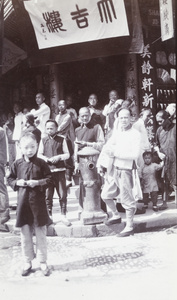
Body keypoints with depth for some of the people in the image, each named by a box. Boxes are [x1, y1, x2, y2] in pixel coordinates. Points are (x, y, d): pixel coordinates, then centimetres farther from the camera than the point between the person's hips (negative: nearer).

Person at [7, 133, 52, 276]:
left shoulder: (41, 163, -5)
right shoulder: (17, 164, 2)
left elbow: (49, 179, -3)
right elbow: (10, 179, 11)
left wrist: (38, 182, -18)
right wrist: (17, 182, -8)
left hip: (38, 201, -2)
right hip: (23, 201, 2)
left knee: (41, 234, 7)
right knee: (25, 234, 11)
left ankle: (43, 262, 21)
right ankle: (27, 262, 25)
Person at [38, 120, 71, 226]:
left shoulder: (62, 140, 7)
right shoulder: (43, 140, 10)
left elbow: (67, 154, 5)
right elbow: (39, 154, 8)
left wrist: (58, 157, -13)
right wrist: (47, 159, -11)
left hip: (60, 170, -1)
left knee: (63, 194, -1)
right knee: (48, 194, 3)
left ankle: (63, 215, 10)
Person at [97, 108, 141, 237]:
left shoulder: (135, 134, -10)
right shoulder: (116, 131, 9)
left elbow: (135, 154, -20)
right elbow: (107, 147, 13)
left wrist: (116, 152, -22)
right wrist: (100, 163, 5)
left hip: (125, 170, -7)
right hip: (113, 169, 7)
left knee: (127, 200, 2)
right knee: (105, 195, 16)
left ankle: (129, 227, 17)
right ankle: (116, 216, 39)